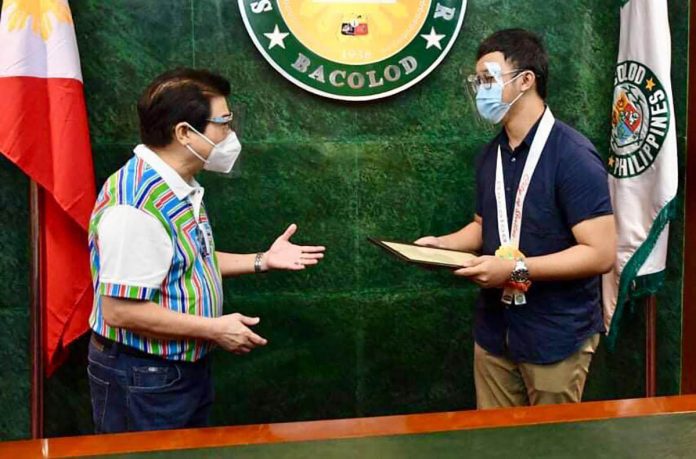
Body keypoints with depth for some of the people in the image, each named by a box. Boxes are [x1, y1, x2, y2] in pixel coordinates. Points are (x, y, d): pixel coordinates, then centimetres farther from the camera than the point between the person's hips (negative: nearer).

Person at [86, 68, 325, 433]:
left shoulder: (180, 188, 6)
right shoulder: (138, 203, -27)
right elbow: (120, 310, -28)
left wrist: (261, 261, 9)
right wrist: (214, 329, -22)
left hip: (187, 368, 10)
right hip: (142, 378, -10)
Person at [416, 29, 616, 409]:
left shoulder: (573, 156, -17)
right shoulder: (491, 155, 7)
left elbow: (601, 253, -21)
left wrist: (516, 269, -24)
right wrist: (442, 244, 2)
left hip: (555, 336, -6)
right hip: (495, 331, 7)